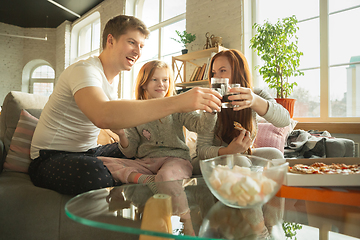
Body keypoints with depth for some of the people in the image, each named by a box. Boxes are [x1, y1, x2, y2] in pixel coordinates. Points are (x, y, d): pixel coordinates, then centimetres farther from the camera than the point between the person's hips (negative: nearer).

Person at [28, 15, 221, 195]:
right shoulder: (85, 70, -21)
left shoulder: (113, 77, 9)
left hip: (88, 152, 7)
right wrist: (177, 102, -47)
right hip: (52, 157, -7)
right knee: (97, 176, -39)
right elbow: (103, 116, -43)